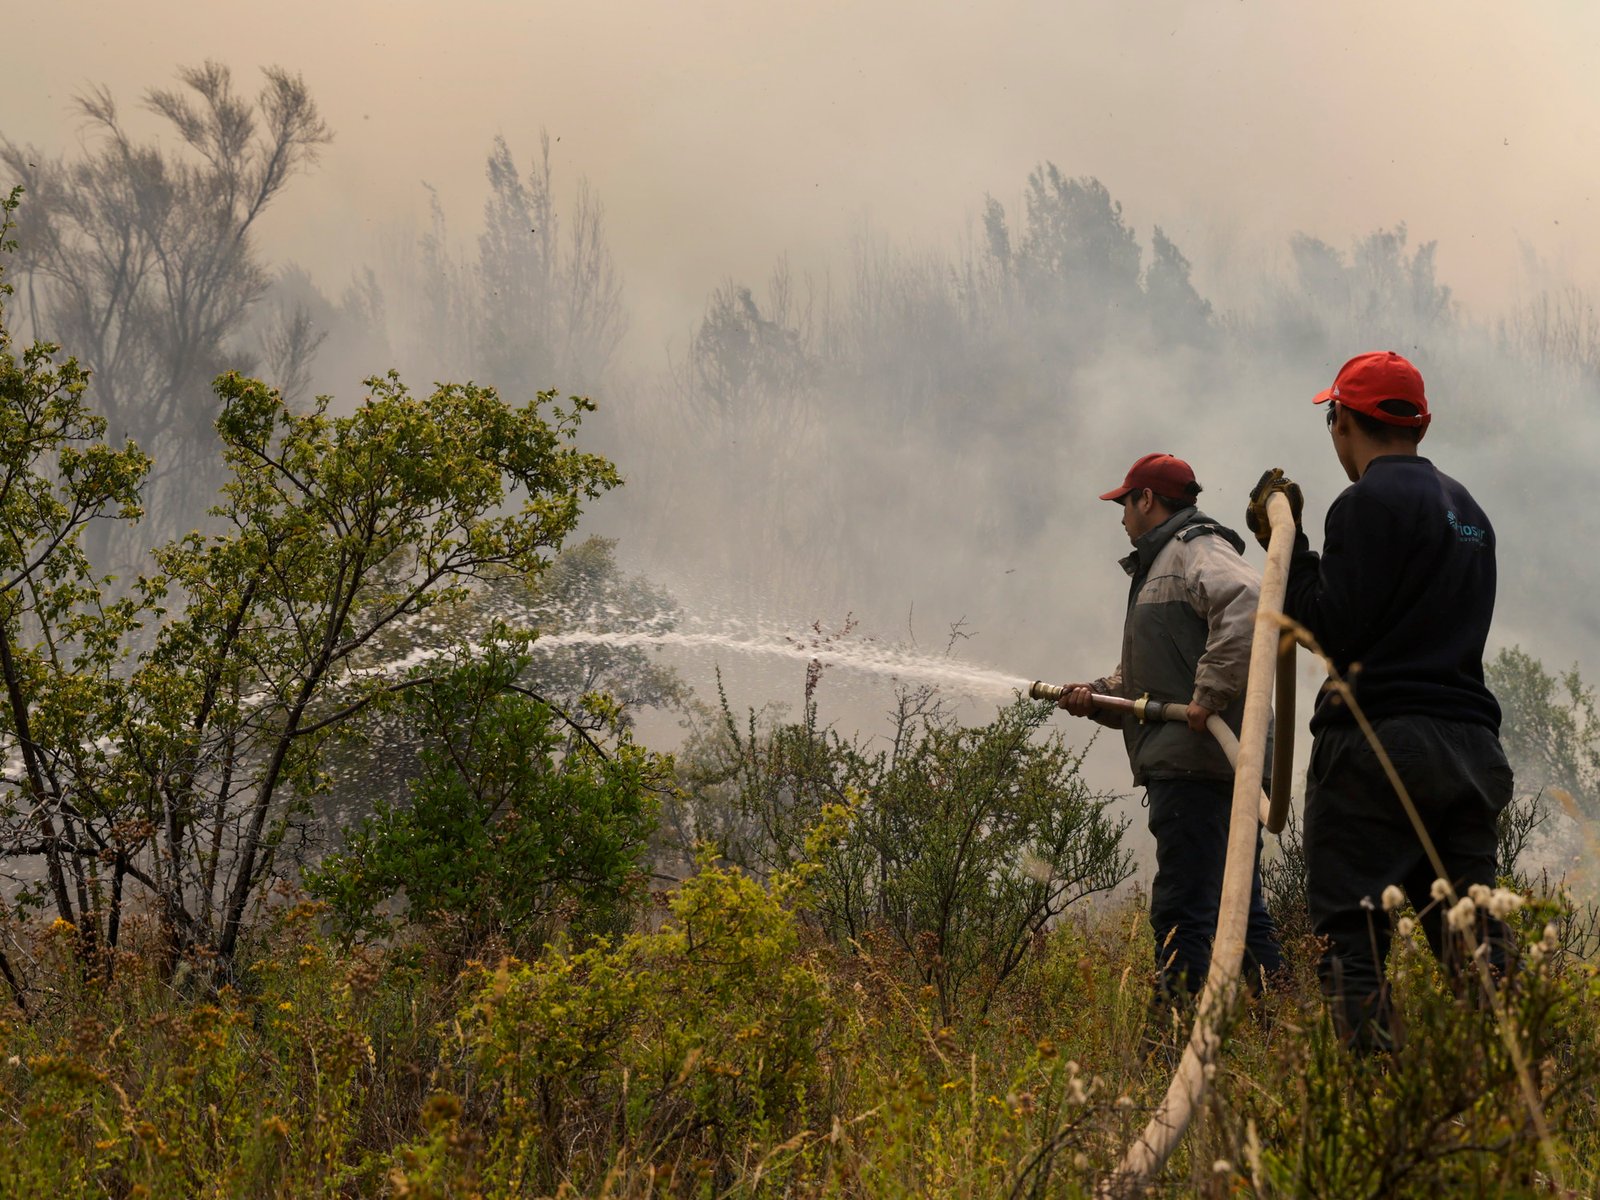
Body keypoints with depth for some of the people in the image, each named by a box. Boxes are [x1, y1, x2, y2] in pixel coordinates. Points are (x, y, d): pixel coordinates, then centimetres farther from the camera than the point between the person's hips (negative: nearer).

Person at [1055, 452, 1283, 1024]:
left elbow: (1248, 606, -27)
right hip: (1183, 762, 11)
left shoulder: (1198, 549, -5)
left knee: (1182, 912, -11)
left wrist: (1211, 694, -27)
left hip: (1194, 762, -11)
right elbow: (1141, 679, 31)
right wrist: (1096, 696, 12)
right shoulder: (1157, 566, 28)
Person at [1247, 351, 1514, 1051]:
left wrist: (1287, 545, -3)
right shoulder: (1467, 509, 20)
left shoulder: (1370, 503, -8)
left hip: (1378, 742, -8)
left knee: (1349, 936, -6)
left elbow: (1331, 630, -13)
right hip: (1471, 745, 8)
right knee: (1469, 938, 9)